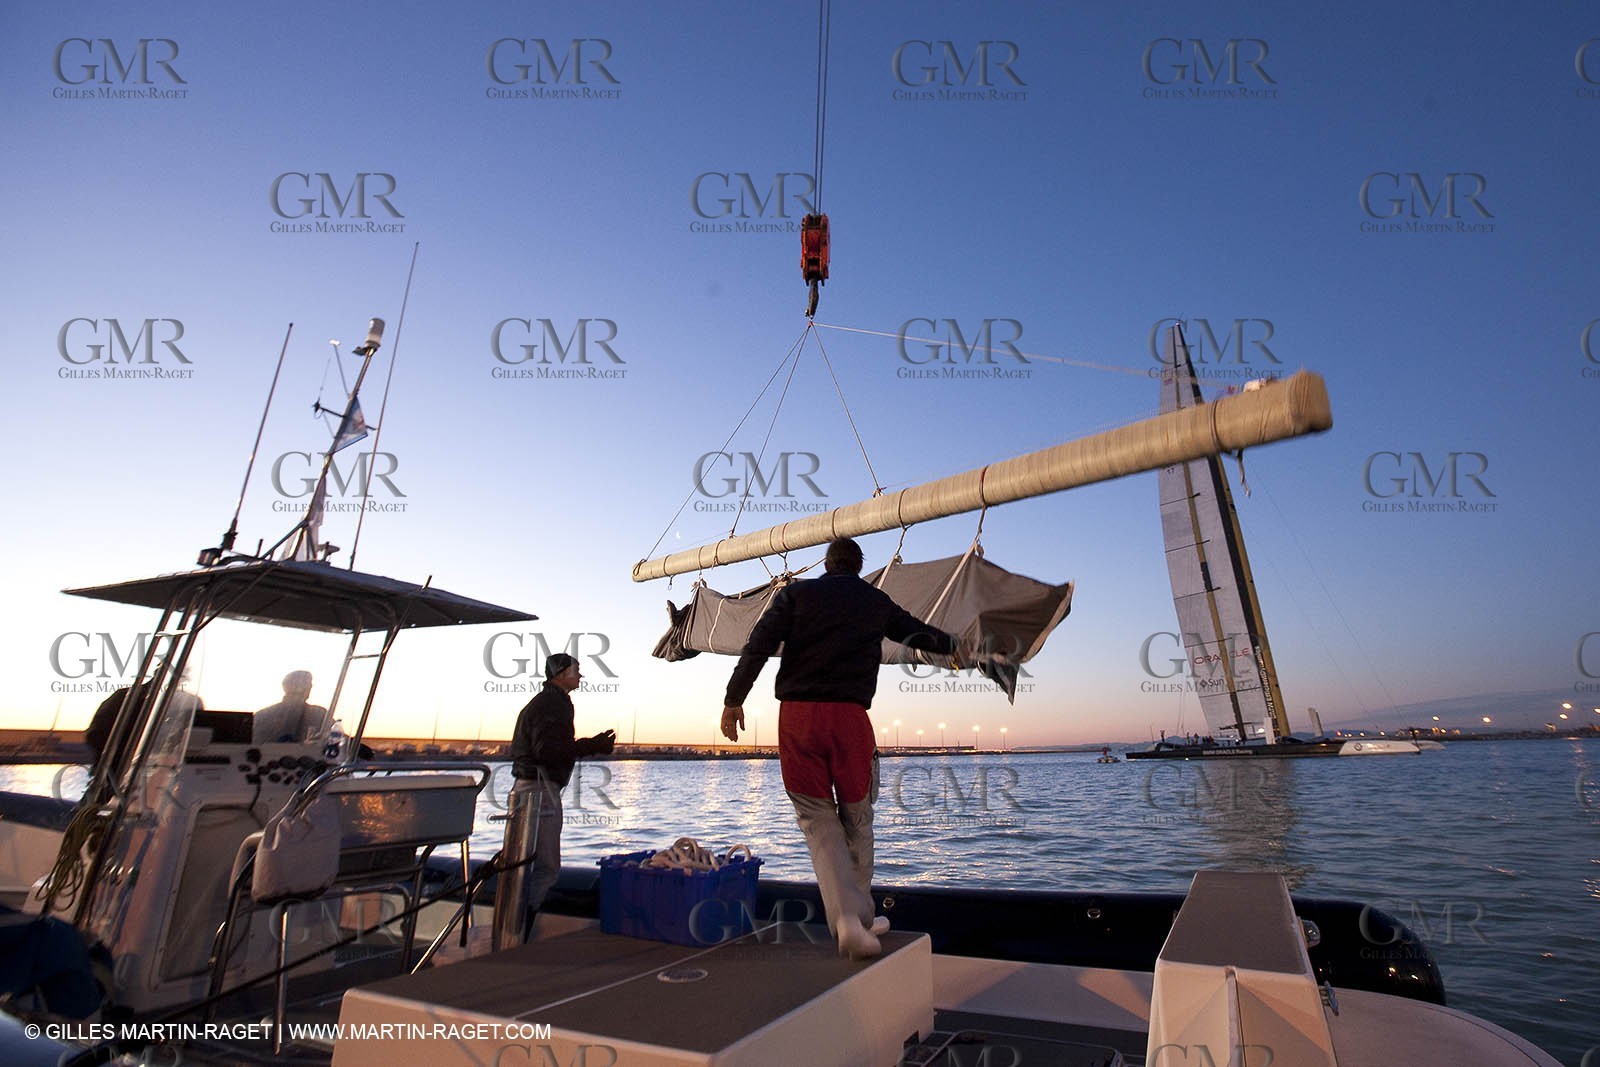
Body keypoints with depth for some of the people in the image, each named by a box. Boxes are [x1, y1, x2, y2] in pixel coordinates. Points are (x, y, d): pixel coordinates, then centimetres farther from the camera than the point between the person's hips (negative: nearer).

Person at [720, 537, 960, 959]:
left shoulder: (796, 594, 9)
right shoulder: (877, 603, 14)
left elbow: (757, 647, -2)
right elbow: (920, 634, 30)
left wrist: (733, 699, 5)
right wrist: (953, 645, 50)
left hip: (796, 714, 0)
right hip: (849, 715, 1)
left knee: (818, 818, 6)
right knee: (857, 820, 15)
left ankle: (847, 920, -7)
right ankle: (861, 919, 27)